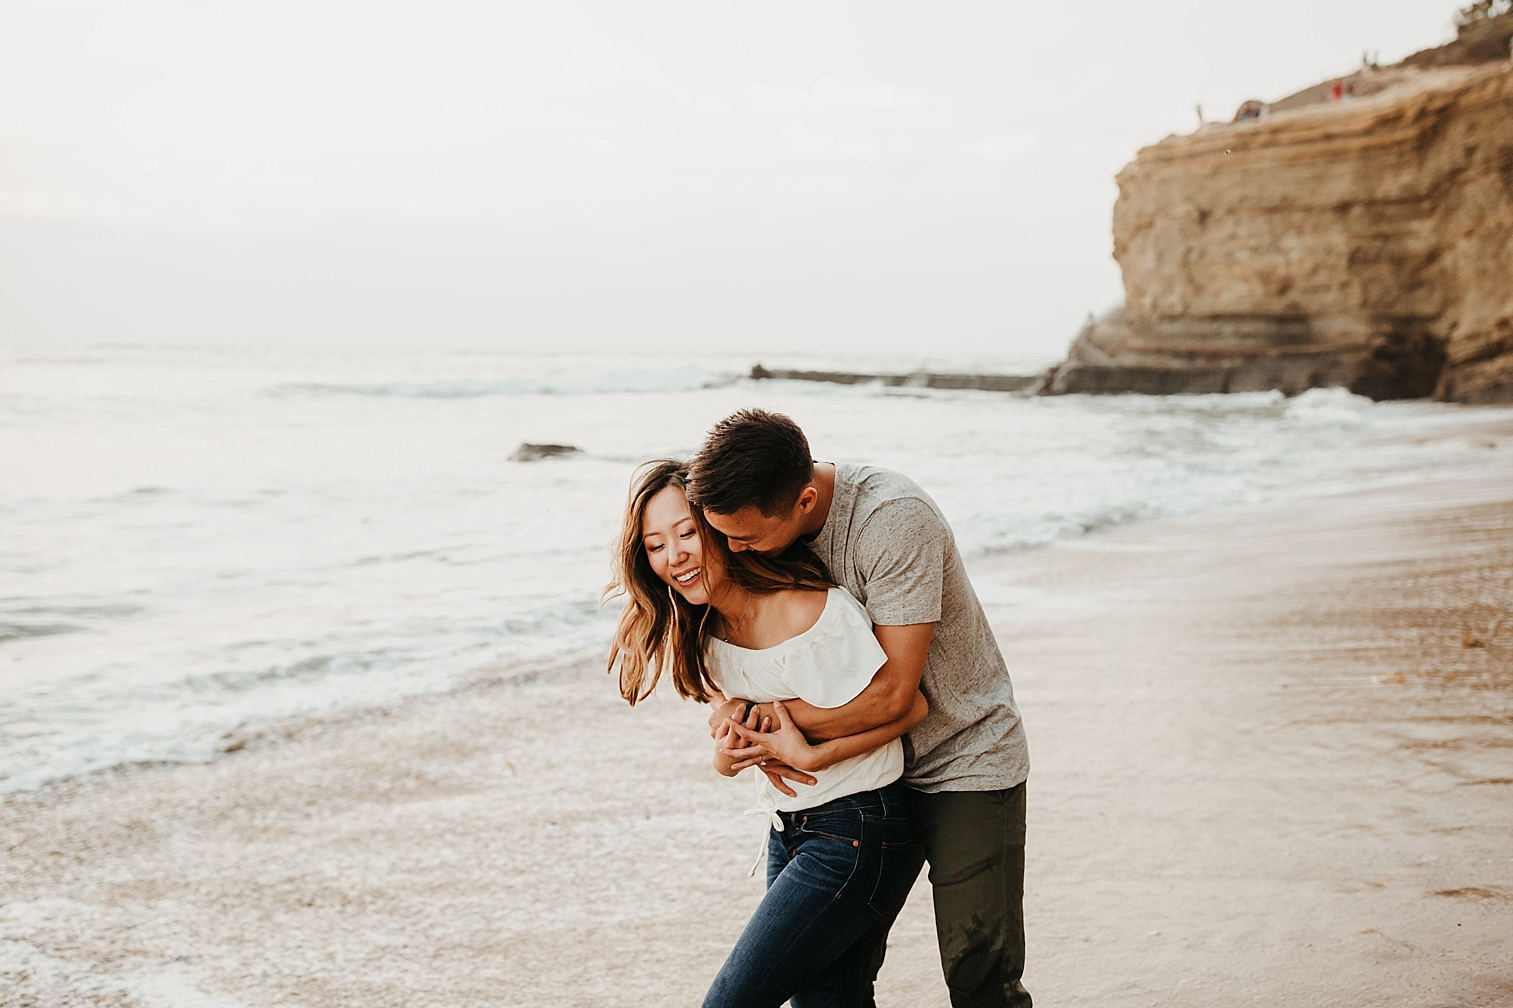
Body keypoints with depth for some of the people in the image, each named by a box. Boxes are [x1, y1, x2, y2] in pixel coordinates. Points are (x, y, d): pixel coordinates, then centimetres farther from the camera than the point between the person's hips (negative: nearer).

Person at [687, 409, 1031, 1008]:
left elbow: (893, 692, -28)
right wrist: (734, 703, -17)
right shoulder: (758, 515, -8)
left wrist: (779, 716, -22)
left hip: (966, 758, -6)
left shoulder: (894, 519, -28)